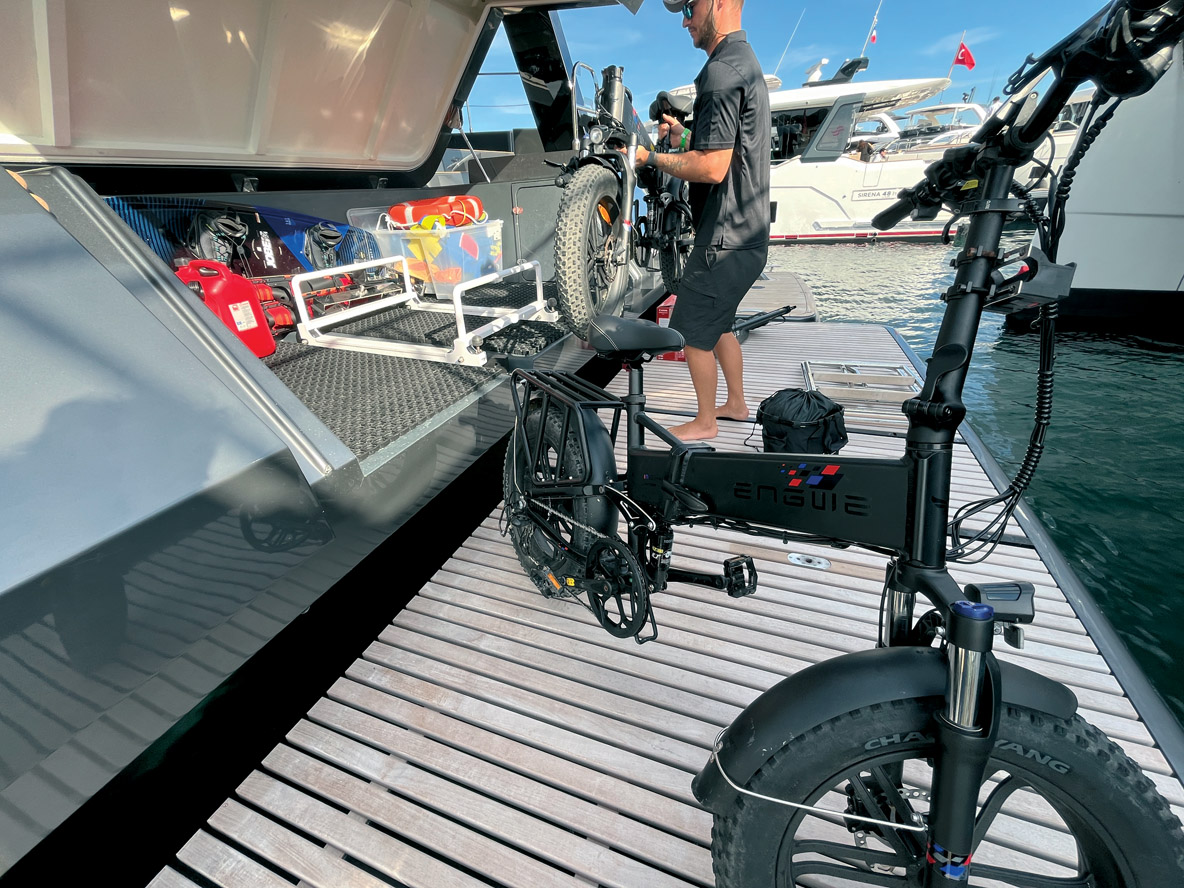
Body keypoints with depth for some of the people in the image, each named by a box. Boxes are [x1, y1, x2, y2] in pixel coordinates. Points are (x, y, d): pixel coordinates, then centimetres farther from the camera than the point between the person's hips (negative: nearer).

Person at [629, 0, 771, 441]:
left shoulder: (722, 71, -16)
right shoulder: (745, 61, 18)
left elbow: (712, 168, -24)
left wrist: (653, 158, -12)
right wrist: (685, 136, 13)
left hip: (726, 238, -10)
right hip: (747, 234, 10)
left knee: (692, 330, 0)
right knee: (718, 323, 20)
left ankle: (704, 422, 15)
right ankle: (736, 403, 35)